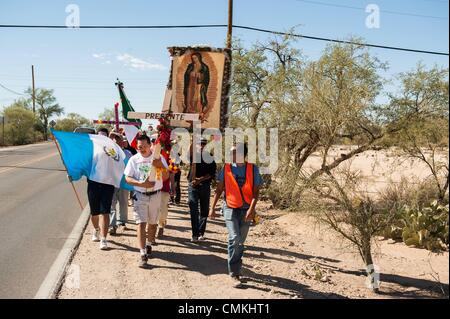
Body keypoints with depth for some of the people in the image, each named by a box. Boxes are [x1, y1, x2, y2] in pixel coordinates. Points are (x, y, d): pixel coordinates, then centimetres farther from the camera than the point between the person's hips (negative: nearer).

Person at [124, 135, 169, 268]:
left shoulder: (159, 158, -2)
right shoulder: (134, 159, -2)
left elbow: (166, 177, -6)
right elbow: (127, 178, -5)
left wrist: (161, 166, -26)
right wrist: (142, 184, -21)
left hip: (155, 195, 1)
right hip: (140, 195, -1)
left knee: (153, 222, 14)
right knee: (141, 223, -9)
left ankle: (148, 245, 38)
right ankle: (143, 254, -11)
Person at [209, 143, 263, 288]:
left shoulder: (253, 169, -4)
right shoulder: (226, 168, -2)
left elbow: (256, 191, -5)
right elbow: (219, 189, 5)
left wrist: (251, 209, -17)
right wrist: (212, 208, 3)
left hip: (246, 210, 1)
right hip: (230, 208, -1)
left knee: (240, 241, 11)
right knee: (234, 238, -14)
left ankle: (235, 267, 31)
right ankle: (234, 274, -7)